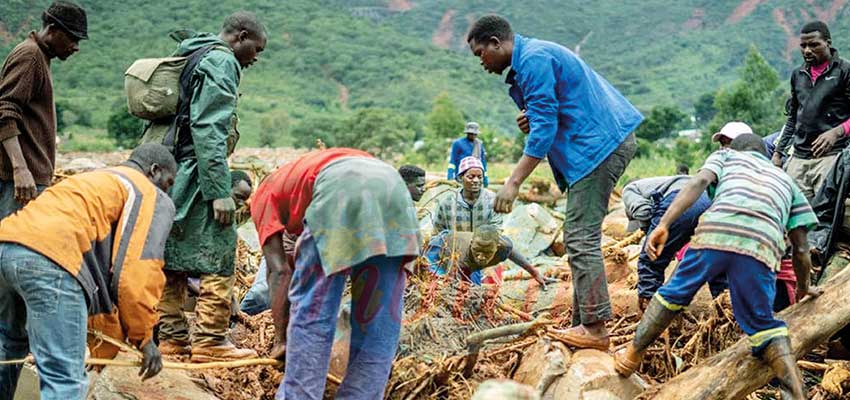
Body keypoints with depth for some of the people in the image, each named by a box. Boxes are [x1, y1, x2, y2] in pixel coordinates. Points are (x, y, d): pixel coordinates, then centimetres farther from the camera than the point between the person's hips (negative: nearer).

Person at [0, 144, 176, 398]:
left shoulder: (93, 180, 40)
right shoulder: (154, 199, 15)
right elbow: (139, 270, 0)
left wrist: (104, 343, 40)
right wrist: (144, 336, 10)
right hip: (50, 257, -8)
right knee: (65, 378, -7)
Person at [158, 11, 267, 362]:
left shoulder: (192, 57, 21)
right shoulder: (222, 62, -8)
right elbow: (209, 130, -18)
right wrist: (220, 191, -20)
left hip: (170, 174, 10)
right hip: (198, 174, -10)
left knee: (173, 255, 11)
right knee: (218, 257, -5)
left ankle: (171, 336, 16)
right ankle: (209, 340, -4)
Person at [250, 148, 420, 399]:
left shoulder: (265, 194, 27)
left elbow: (279, 270, 15)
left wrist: (280, 339, 19)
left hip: (342, 189, -6)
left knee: (310, 312, 6)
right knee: (379, 321, 12)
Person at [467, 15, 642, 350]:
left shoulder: (534, 60, -14)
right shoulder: (532, 56, 19)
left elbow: (544, 129, -20)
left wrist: (513, 182, -21)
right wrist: (532, 119, 1)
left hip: (600, 145, -11)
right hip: (607, 143, 11)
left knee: (581, 238, -12)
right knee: (579, 237, 11)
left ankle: (594, 328, -12)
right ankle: (582, 322, 14)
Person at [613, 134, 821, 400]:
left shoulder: (726, 155, 34)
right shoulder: (787, 181, 39)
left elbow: (700, 181, 9)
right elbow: (801, 249, 31)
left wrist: (664, 224, 1)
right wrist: (803, 288, 49)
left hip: (715, 231, -1)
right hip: (762, 246, 1)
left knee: (674, 293, 18)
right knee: (763, 325, 13)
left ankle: (631, 357, 24)